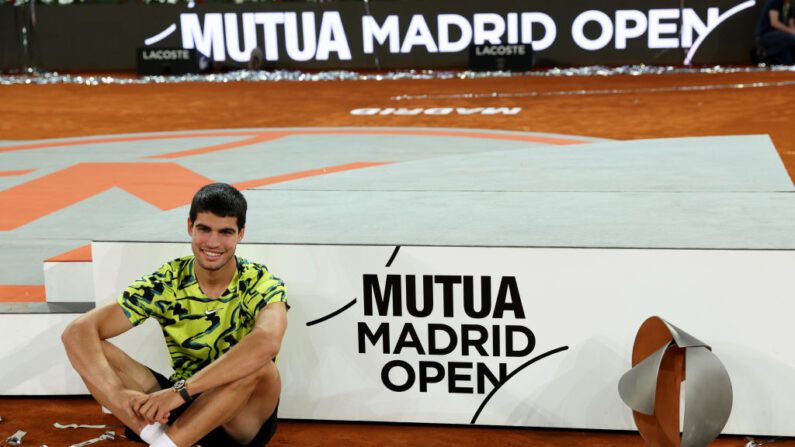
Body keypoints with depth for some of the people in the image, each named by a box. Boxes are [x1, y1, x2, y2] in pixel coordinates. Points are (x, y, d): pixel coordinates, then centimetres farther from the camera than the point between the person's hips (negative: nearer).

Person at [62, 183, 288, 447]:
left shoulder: (260, 284, -13)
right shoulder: (165, 284, -5)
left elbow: (267, 342, -37)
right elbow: (78, 331, -14)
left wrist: (181, 390, -42)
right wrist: (118, 392, -32)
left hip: (243, 421, -3)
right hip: (183, 410, 3)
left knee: (258, 365, -35)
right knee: (96, 351, -15)